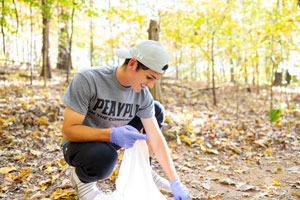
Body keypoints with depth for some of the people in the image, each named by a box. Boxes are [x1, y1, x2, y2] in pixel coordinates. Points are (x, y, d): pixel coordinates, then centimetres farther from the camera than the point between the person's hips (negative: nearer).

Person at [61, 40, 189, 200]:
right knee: (104, 156, -40)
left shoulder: (143, 94, -13)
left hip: (111, 139, 5)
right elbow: (68, 131, -27)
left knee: (157, 110, -3)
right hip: (80, 143, -5)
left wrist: (175, 182, -14)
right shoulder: (87, 79, -28)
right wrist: (112, 134, -42)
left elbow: (156, 138, -11)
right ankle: (80, 177, -4)